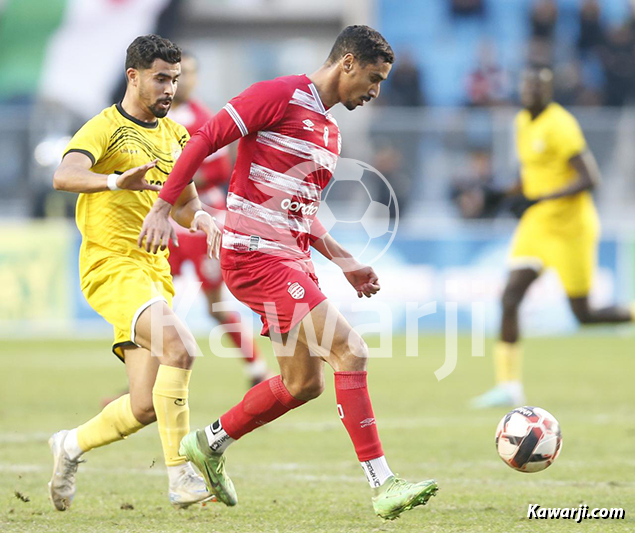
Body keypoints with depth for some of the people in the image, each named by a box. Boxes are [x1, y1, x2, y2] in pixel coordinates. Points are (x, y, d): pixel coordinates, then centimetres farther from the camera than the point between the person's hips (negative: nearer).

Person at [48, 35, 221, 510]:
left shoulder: (174, 135, 16)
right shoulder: (105, 128, -7)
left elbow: (184, 203, 25)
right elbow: (64, 176, -27)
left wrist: (199, 216, 1)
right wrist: (115, 181, -46)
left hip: (154, 270, 7)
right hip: (111, 265, -7)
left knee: (147, 407, 1)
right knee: (180, 347, -31)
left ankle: (72, 445, 28)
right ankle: (181, 476, -27)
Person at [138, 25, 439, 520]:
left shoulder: (330, 129, 18)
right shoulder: (280, 96, -10)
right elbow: (204, 140, -12)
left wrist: (343, 260, 17)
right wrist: (163, 208, -17)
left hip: (294, 258, 10)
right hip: (257, 254, -10)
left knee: (304, 382, 14)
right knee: (351, 352, -16)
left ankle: (210, 444, 32)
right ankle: (383, 485, -15)